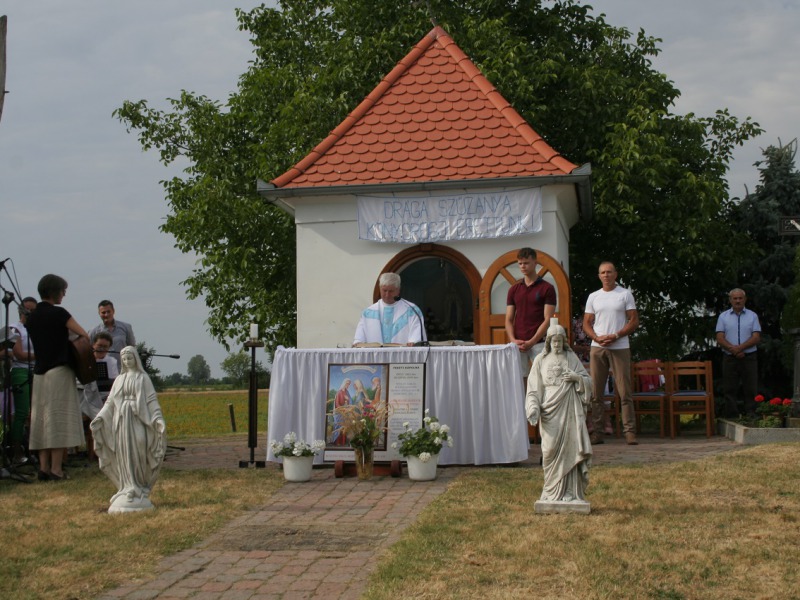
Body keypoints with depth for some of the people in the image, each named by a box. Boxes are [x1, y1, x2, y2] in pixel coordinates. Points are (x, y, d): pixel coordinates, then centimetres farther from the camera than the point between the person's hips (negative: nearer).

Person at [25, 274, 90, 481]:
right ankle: (56, 470, -9)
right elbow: (84, 335, -7)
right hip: (59, 371, -7)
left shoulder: (31, 317, 12)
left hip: (39, 372, 7)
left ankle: (44, 468, 6)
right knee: (59, 419, -6)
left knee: (41, 421, 8)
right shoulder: (58, 313, -8)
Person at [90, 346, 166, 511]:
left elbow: (151, 400, -3)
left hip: (137, 420, -3)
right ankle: (128, 490, 8)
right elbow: (110, 401, 11)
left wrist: (158, 419, -15)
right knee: (123, 457, 3)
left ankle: (140, 491, 2)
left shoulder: (143, 378, 4)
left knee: (138, 456, -5)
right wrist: (99, 417, -1)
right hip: (121, 420, 4)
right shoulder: (119, 380, 14)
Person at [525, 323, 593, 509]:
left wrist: (577, 377, -11)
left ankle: (570, 492, -1)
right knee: (552, 450, -5)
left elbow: (588, 381, 10)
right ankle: (552, 492, 5)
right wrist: (534, 409, -8)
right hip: (550, 409, 0)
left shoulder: (572, 358, 9)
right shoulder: (540, 360, 8)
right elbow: (534, 388, 6)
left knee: (570, 447, -6)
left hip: (570, 409, 0)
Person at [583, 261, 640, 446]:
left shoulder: (625, 294, 5)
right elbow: (586, 324, 12)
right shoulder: (593, 297, 13)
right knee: (596, 391, 0)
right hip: (597, 348, 3)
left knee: (625, 391, -5)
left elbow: (634, 321, 0)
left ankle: (630, 431, -3)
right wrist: (597, 337, -8)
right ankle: (596, 432, 3)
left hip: (619, 348, -3)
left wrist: (615, 336, -12)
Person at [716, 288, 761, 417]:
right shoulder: (723, 317, 8)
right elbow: (720, 339, 0)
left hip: (749, 358, 0)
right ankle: (732, 418, 6)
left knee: (750, 389, -1)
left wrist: (740, 347, -16)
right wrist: (733, 350, -15)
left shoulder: (752, 316, 8)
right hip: (729, 358, 0)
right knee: (730, 390, 1)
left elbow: (756, 338, -2)